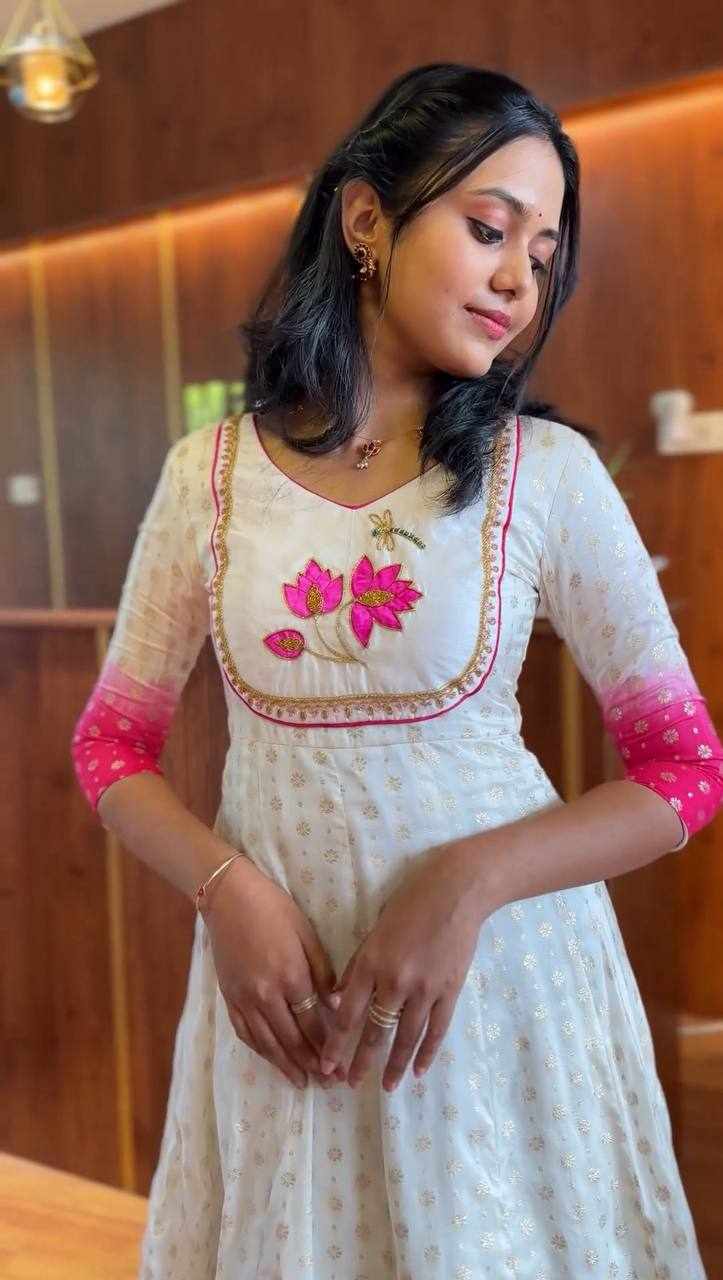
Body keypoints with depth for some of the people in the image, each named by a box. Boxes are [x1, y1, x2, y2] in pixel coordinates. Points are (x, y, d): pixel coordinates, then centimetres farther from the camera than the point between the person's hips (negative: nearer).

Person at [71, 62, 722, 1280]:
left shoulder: (546, 472, -8)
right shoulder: (208, 475, -3)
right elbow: (112, 746, 4)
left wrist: (469, 883, -20)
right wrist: (226, 887, -14)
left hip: (503, 963, -1)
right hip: (280, 972, 1)